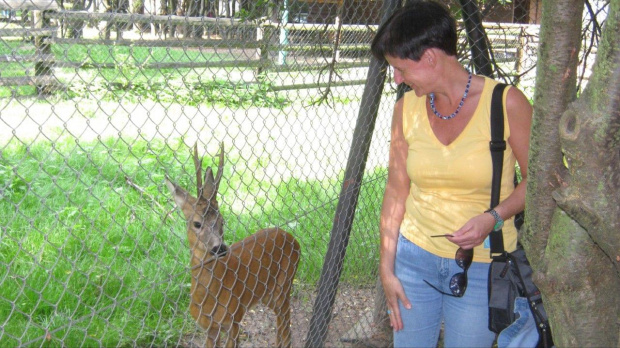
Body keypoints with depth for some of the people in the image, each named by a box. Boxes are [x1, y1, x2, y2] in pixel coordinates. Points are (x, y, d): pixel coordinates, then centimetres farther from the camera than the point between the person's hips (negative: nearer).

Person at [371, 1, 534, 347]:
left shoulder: (506, 103, -15)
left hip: (481, 268, -3)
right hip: (415, 258, 3)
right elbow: (396, 192, 2)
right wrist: (387, 267, 2)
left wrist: (493, 217, -21)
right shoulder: (407, 109, -3)